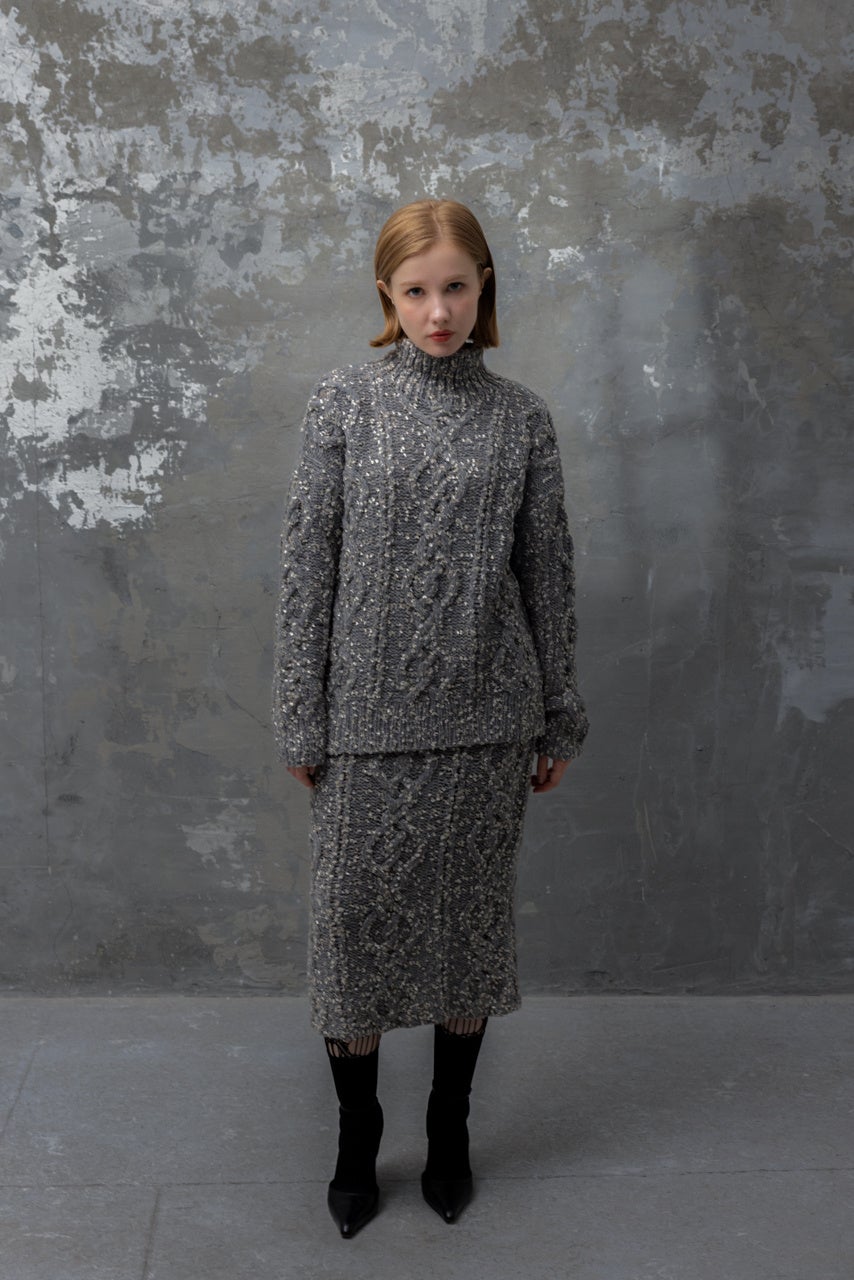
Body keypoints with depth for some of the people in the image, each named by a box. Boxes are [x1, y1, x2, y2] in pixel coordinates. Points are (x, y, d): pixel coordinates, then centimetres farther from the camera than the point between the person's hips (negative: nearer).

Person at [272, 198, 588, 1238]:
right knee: (357, 922, 8)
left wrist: (558, 717, 7)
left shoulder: (520, 415, 2)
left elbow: (547, 570, 5)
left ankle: (449, 1130, 34)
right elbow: (308, 566, -3)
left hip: (485, 718, 1)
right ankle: (357, 1139, 30)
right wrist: (299, 721, -5)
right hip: (369, 714, -1)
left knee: (469, 920, 13)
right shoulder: (344, 402, -2)